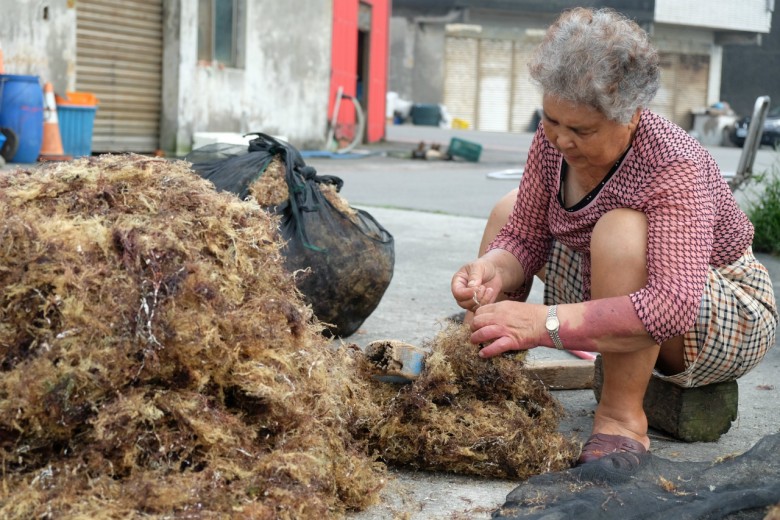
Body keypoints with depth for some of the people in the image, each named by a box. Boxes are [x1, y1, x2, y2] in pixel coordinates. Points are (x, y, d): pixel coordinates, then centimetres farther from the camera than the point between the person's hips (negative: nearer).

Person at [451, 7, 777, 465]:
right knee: (510, 210, 6)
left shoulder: (672, 167, -33)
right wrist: (493, 270, -27)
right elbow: (524, 238, -3)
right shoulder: (554, 139, -12)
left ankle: (623, 418, -25)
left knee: (620, 230, -36)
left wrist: (546, 322, -48)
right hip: (625, 310, 8)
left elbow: (674, 305, -43)